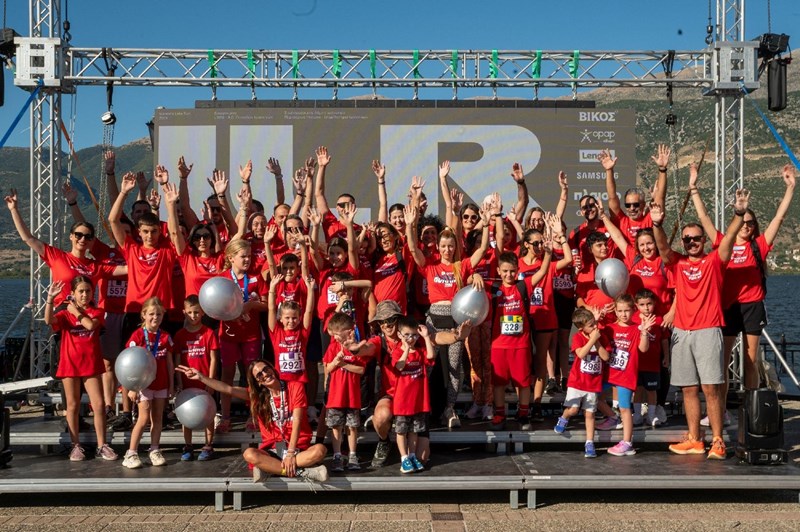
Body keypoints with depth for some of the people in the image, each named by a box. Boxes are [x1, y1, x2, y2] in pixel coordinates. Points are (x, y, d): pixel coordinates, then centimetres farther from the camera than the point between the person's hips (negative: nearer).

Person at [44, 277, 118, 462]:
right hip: (70, 364, 0)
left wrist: (76, 311, -8)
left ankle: (102, 445, 6)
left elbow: (91, 324, -19)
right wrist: (50, 299, -31)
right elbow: (49, 320, -21)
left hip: (91, 365, 0)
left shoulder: (96, 312, 4)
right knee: (73, 406, 6)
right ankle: (76, 446, 15)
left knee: (99, 405, -1)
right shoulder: (65, 313, 2)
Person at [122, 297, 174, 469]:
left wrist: (171, 384, 7)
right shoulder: (138, 335, -7)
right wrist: (132, 387, -10)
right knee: (144, 418, -7)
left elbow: (169, 362, 9)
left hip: (161, 384, 4)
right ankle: (131, 453, -2)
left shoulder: (165, 337, 5)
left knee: (157, 418, 8)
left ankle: (155, 451, 15)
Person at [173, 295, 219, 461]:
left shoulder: (209, 333, -4)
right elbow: (177, 360, 4)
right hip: (187, 382, 3)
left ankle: (208, 446, 14)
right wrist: (179, 383, -1)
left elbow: (213, 359, -4)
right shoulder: (180, 335, 4)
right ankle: (187, 447, 18)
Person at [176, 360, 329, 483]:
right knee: (249, 454, -31)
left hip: (299, 448, -2)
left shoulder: (295, 387, -3)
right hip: (272, 450, 3)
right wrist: (200, 377, -11)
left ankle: (270, 469, -34)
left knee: (319, 450, -34)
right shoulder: (256, 395, 8)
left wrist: (290, 453, -20)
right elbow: (228, 389, -1)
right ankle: (304, 472, -36)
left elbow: (297, 421, -11)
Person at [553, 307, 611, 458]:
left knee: (589, 414, 6)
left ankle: (589, 444, 10)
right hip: (577, 381, -3)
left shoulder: (601, 338, 2)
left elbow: (606, 357, -9)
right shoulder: (577, 337, -9)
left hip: (594, 383, 3)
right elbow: (581, 354, -26)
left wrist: (597, 342, -15)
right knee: (573, 409, -12)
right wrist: (592, 339, -22)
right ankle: (563, 419, 22)